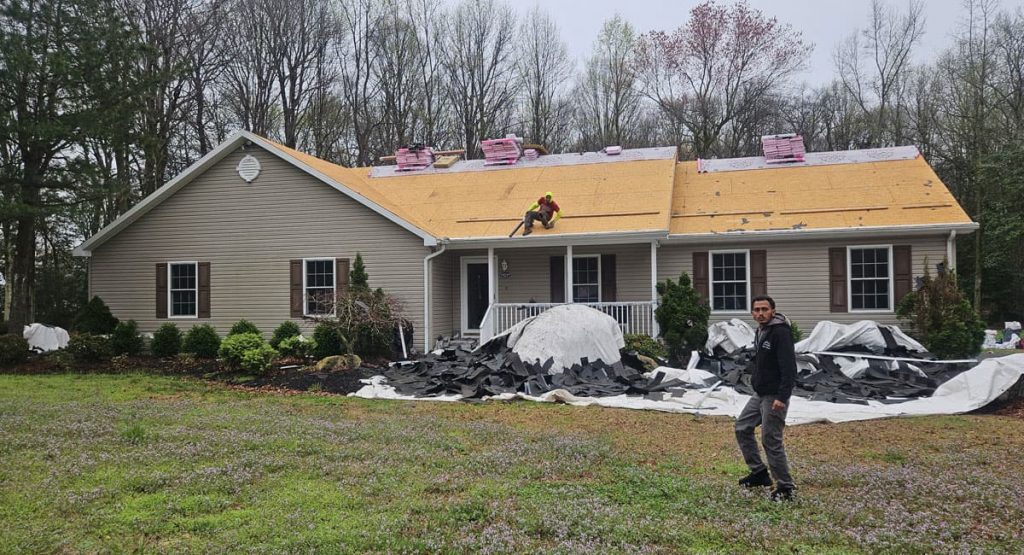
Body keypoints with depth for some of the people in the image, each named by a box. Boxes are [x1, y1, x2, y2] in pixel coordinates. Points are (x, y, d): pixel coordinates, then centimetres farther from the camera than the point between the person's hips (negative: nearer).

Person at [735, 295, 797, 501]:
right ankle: (759, 472, 24)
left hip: (774, 396, -10)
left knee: (771, 440, -6)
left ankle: (785, 487, 7)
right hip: (759, 394, 10)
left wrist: (782, 397, -28)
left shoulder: (781, 332, -18)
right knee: (742, 428, 14)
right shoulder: (760, 332, 12)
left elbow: (789, 367, -24)